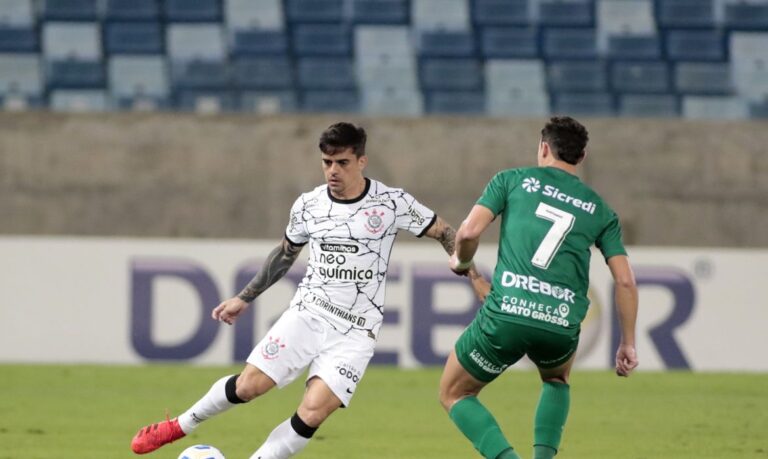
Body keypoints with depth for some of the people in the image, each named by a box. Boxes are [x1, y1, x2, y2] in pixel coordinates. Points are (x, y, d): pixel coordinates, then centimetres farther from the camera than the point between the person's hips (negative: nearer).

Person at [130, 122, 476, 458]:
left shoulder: (392, 202, -7)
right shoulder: (308, 205, 3)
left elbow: (444, 233, 4)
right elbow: (286, 253, 20)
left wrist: (472, 274, -8)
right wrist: (244, 298, 22)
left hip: (354, 333, -2)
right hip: (307, 314, 2)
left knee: (312, 414, -19)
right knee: (248, 385, -10)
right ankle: (180, 425, 15)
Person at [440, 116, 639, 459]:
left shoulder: (512, 180, 11)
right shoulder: (599, 210, 17)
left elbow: (469, 231, -1)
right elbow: (625, 280, 11)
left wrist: (461, 262, 21)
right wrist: (628, 343, 20)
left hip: (506, 314, -3)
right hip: (562, 325, 3)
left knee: (453, 395, 17)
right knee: (557, 379, 38)